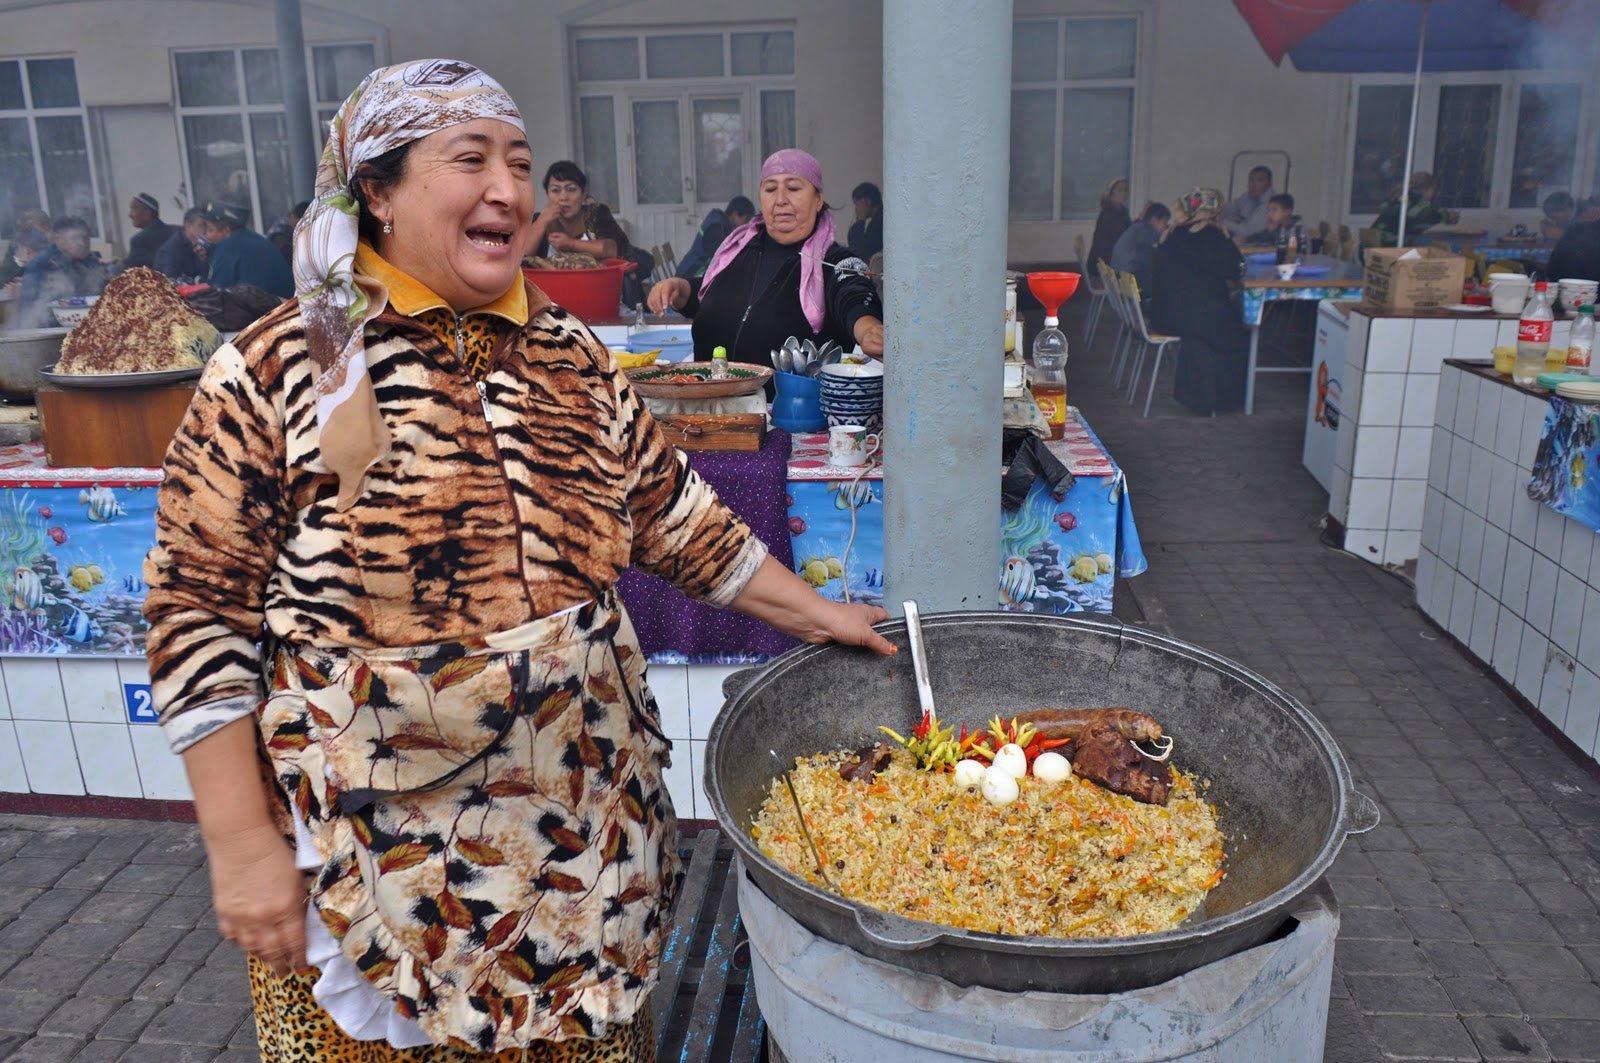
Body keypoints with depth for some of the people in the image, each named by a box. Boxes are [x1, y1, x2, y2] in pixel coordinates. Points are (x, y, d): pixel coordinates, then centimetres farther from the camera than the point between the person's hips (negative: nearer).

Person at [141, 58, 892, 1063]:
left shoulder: (576, 357, 3)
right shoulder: (274, 374, -10)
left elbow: (674, 515, 10)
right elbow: (200, 619, -9)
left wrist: (814, 612, 9)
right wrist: (241, 847, -10)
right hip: (375, 856, -3)